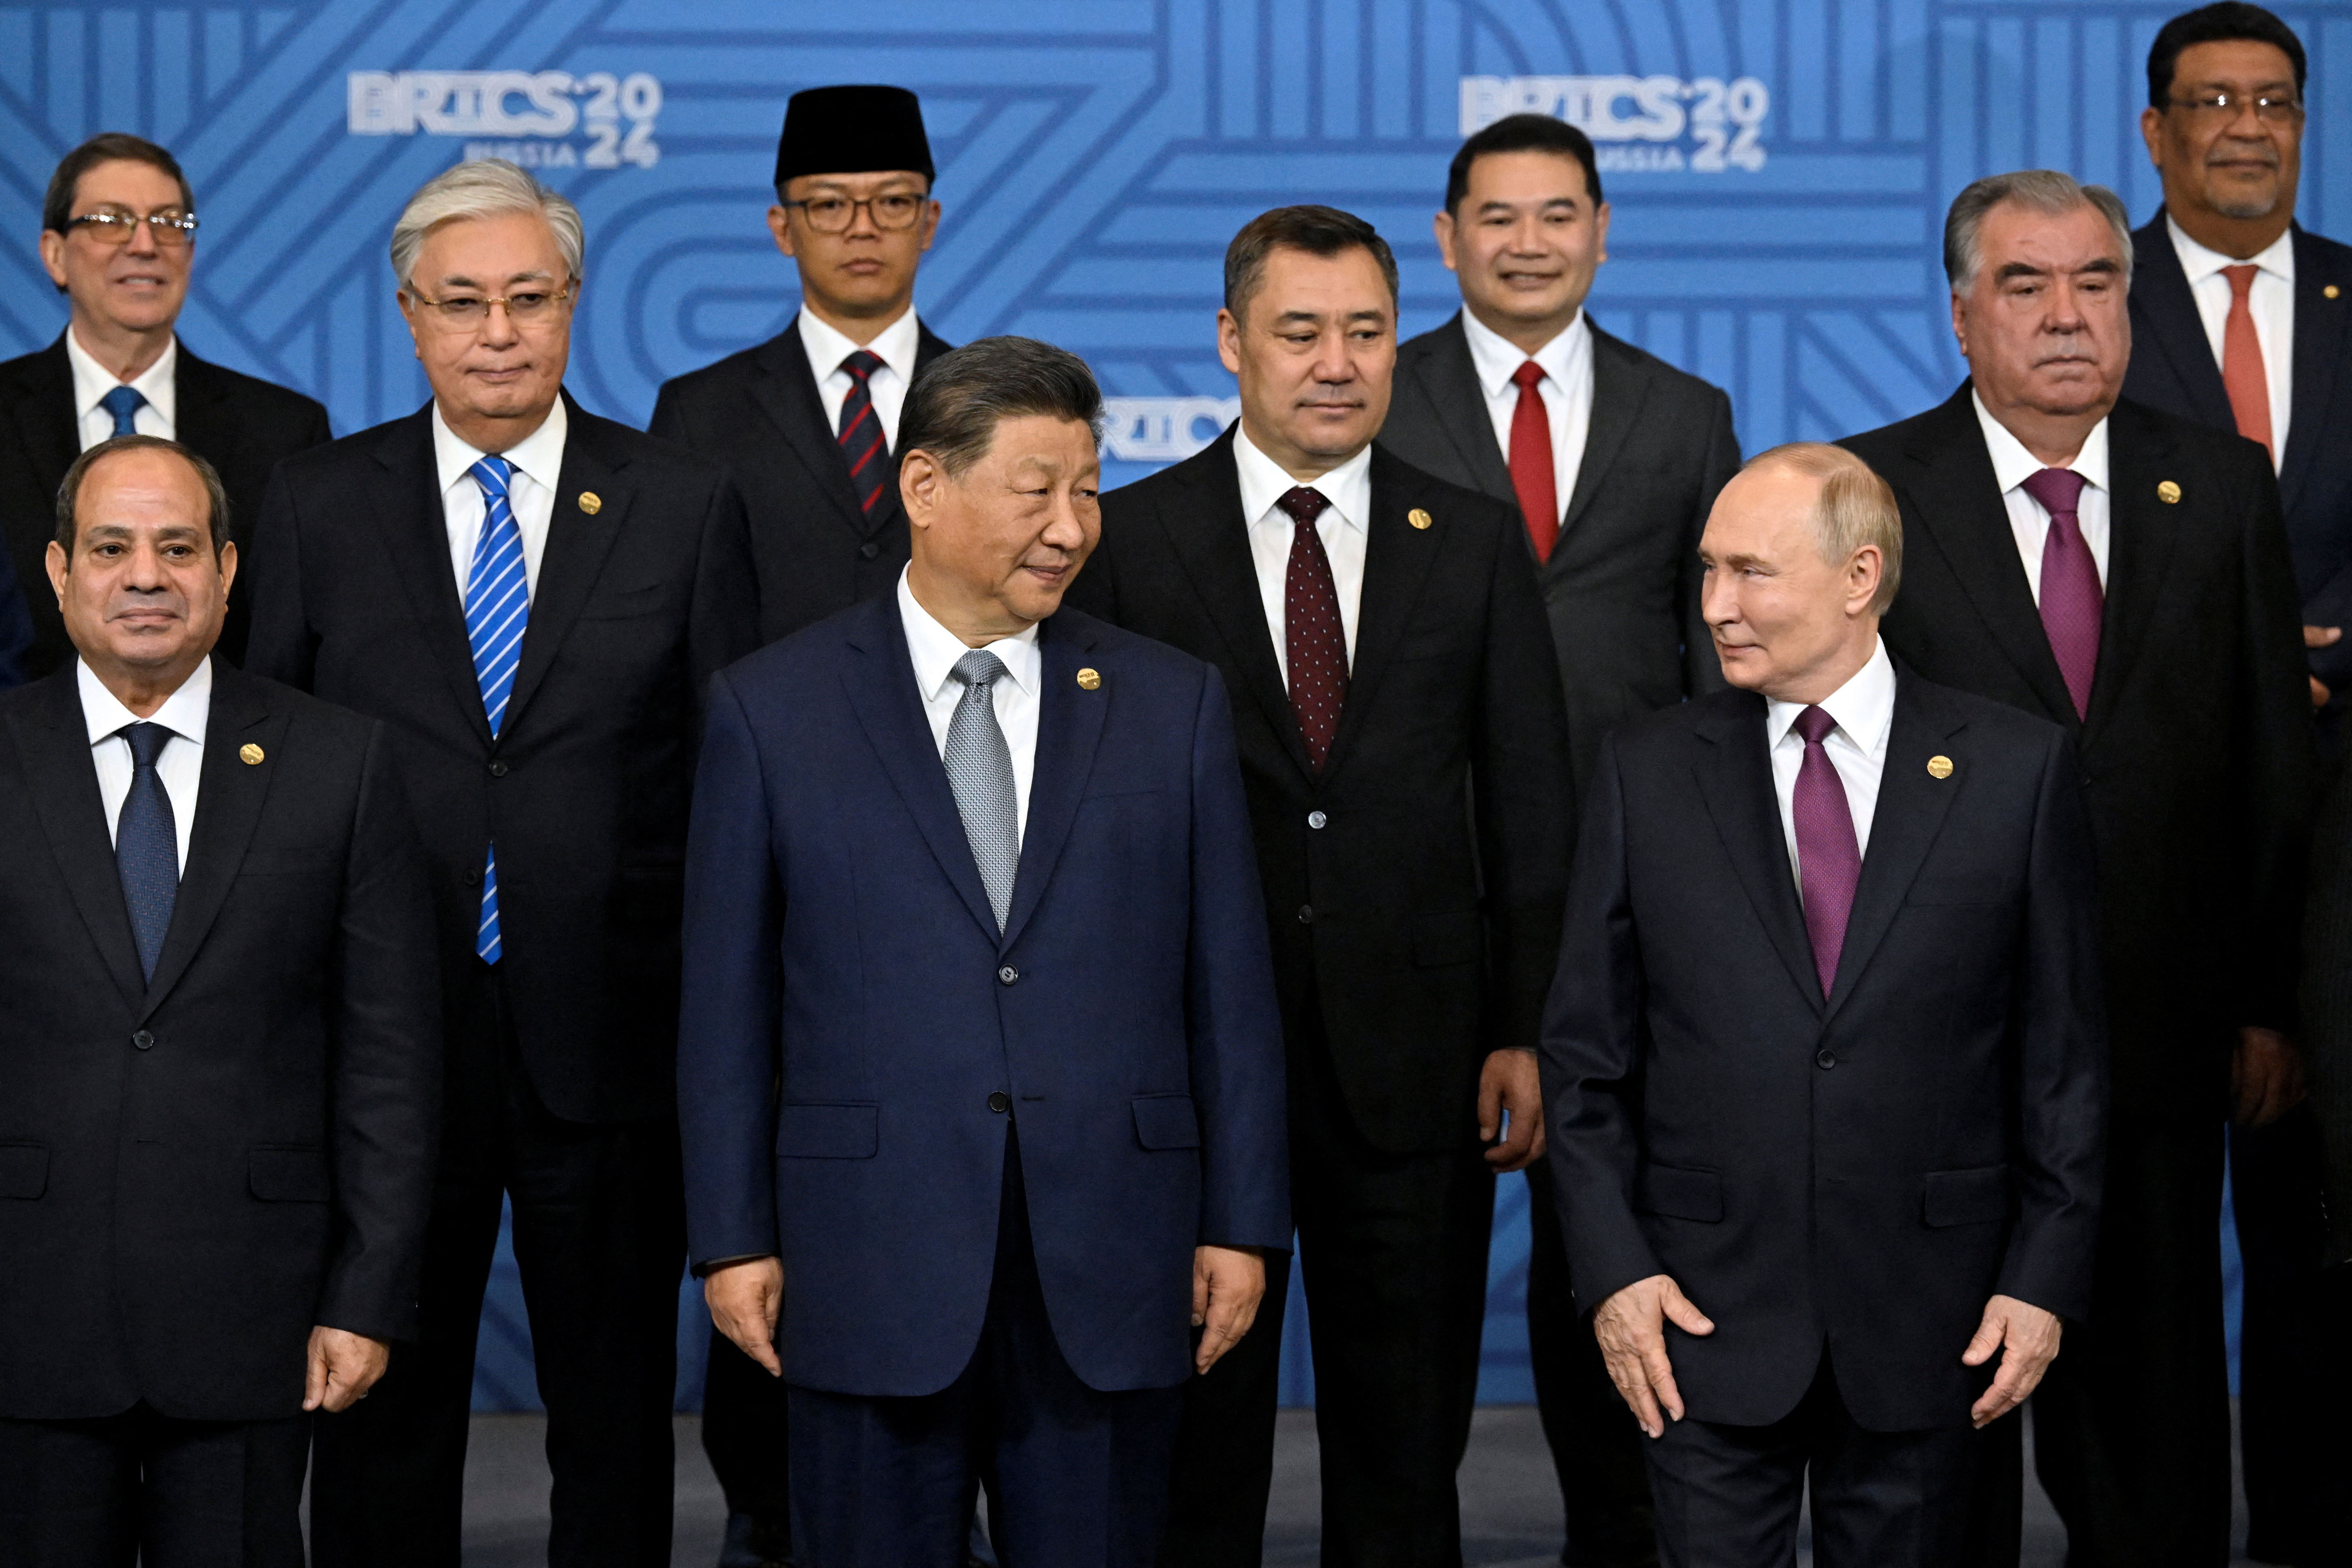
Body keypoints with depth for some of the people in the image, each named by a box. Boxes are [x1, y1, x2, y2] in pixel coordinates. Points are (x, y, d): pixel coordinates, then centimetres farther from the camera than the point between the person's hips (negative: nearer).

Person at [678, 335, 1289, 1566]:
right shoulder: (771, 709, 3)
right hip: (870, 1268, -1)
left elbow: (1229, 986, 7)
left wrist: (1241, 1224, 3)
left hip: (1108, 1273, 1)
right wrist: (733, 1237, -1)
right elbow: (725, 996, 3)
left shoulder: (1174, 704, 8)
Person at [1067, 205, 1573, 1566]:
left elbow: (1531, 805, 6)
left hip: (1411, 1057, 1)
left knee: (1406, 1444, 9)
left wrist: (1527, 1034, -1)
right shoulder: (1130, 538, 1)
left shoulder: (1478, 545, 6)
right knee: (1192, 1440, 7)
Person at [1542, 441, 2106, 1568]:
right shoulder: (1647, 775, 4)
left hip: (1927, 1329, 0)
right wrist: (1611, 1270, -4)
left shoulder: (2018, 769, 1)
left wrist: (2047, 1276, -2)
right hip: (1709, 1309, 1)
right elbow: (1585, 1054, 5)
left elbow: (2065, 1054, 3)